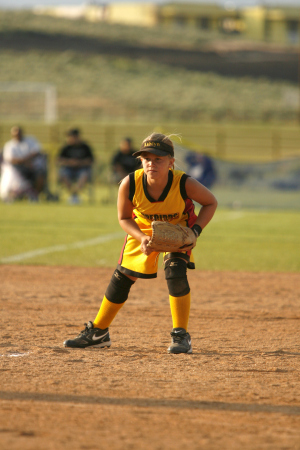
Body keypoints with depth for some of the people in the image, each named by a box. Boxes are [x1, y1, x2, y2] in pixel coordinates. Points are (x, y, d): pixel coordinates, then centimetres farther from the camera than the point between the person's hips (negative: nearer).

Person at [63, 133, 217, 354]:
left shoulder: (185, 184, -35)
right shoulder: (130, 184, -31)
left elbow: (210, 203, -16)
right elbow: (124, 218, -13)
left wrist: (195, 232, -27)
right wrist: (142, 238, -30)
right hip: (143, 228, 2)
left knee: (176, 273, -24)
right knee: (122, 277, 6)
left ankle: (181, 336, -10)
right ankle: (98, 332, 24)